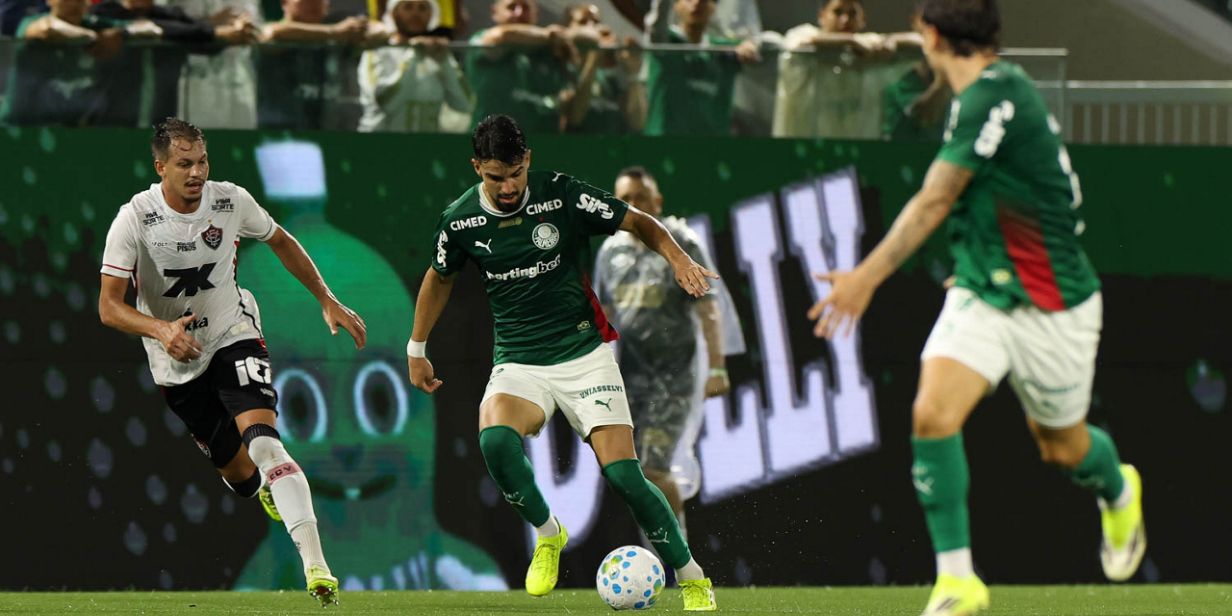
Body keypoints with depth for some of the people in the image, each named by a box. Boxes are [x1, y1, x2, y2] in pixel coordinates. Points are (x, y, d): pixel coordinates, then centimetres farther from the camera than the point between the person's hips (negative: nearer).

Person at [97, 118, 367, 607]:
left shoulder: (231, 201, -11)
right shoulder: (134, 220, -18)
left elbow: (281, 243, 11)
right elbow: (109, 306, -19)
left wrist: (328, 301, 9)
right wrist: (161, 330, -37)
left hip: (233, 334, -1)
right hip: (176, 363, 1)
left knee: (262, 439, -25)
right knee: (238, 472, 7)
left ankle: (315, 565, -35)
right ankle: (270, 491, 48)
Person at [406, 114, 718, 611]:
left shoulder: (563, 196, -11)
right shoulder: (460, 221, -3)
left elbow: (640, 224, 0)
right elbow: (439, 278, 17)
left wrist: (678, 259, -19)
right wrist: (416, 350, 21)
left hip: (583, 351, -2)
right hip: (518, 361, 2)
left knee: (622, 473, -14)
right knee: (495, 439, -30)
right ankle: (547, 535, -3)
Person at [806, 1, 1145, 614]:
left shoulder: (992, 98, -24)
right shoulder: (985, 94, 4)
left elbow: (933, 202, -25)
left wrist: (867, 277, -24)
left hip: (1049, 307, -7)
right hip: (979, 294, 7)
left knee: (1062, 447, 12)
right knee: (932, 414, -15)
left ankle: (1119, 491, 48)